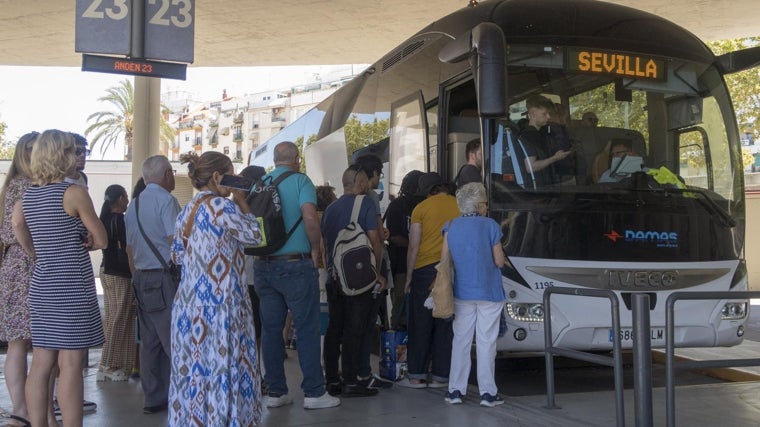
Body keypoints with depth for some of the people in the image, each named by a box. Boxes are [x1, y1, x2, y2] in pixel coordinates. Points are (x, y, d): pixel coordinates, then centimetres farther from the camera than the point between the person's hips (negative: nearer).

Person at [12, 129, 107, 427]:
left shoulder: (29, 194, 9)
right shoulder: (74, 192, -10)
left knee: (42, 364, 9)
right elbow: (102, 241, -6)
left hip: (42, 285, 7)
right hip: (71, 286, -7)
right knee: (70, 365, -5)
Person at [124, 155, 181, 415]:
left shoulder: (134, 204, 16)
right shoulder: (165, 199, -9)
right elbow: (176, 241, -17)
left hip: (141, 277, 8)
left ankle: (154, 398, 14)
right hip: (165, 277, -8)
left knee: (149, 341, 10)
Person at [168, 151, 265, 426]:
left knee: (196, 368, 12)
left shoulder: (187, 211, 11)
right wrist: (242, 202, 3)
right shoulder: (221, 206, -12)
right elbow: (255, 236, -3)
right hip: (219, 304, -8)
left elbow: (177, 256, 17)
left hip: (191, 303, 8)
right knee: (221, 368, -1)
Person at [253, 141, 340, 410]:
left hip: (263, 265, 5)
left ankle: (275, 392, 15)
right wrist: (315, 249, -7)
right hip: (296, 265, -5)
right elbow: (310, 218, -20)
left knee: (271, 329, 9)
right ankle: (314, 392, 5)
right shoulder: (300, 181, -6)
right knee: (307, 328, 2)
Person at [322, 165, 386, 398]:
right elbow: (375, 241, -9)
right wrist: (377, 272, 1)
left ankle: (331, 379, 15)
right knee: (354, 330, -3)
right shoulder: (365, 204, -6)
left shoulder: (330, 208, 13)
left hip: (333, 277, 6)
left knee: (334, 328, 11)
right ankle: (350, 381, -1)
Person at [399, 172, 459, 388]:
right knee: (446, 324, 6)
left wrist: (409, 276, 5)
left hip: (425, 269, -2)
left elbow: (414, 245, -2)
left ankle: (416, 375, 7)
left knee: (420, 324, 4)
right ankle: (439, 376, 9)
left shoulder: (421, 208, 0)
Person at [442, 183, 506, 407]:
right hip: (489, 293, -3)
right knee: (486, 342, 3)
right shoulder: (490, 226, -8)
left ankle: (455, 390, 12)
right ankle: (487, 392, 6)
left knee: (461, 341, 10)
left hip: (462, 293, 3)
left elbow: (444, 260, 1)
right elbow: (499, 261, -5)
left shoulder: (451, 227, 1)